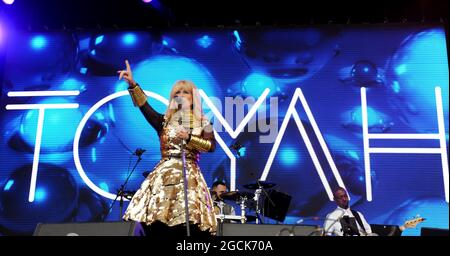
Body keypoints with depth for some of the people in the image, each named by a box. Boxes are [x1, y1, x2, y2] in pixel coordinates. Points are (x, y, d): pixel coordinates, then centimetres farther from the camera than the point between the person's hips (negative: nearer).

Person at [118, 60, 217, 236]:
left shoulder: (202, 123, 10)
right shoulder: (164, 121, 12)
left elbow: (211, 146, -2)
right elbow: (144, 106, -2)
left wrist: (189, 138, -13)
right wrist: (132, 84, -14)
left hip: (189, 174, -1)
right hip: (164, 174, 2)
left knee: (190, 223, -12)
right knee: (156, 221, -7)